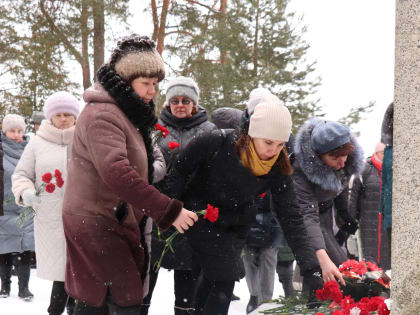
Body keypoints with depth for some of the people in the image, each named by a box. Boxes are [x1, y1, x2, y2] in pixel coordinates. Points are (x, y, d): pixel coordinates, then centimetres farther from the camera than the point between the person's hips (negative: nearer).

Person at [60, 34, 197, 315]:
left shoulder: (128, 112, 15)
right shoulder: (103, 114, -19)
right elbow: (116, 173, -32)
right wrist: (168, 211, -33)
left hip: (114, 220, 10)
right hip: (98, 223, -10)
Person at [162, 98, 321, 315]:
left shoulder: (278, 168, -17)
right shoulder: (217, 143, -28)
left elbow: (290, 216, -18)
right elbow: (179, 172, -13)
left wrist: (309, 261, -26)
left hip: (234, 228, 4)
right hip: (200, 216, -4)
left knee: (213, 279, 12)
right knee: (224, 280, -10)